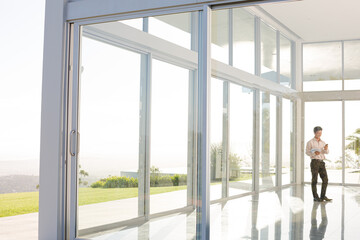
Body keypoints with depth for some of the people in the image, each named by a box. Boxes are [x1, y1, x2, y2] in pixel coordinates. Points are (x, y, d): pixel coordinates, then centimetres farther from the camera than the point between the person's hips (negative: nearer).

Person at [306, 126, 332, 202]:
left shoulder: (323, 143, 16)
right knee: (314, 180, -3)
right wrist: (314, 153, -27)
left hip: (321, 162, 6)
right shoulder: (310, 142, -1)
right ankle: (316, 197, 4)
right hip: (314, 162, -6)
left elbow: (327, 152, 3)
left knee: (325, 179, 0)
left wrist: (326, 149, -21)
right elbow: (307, 153, -8)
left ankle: (323, 196, 8)